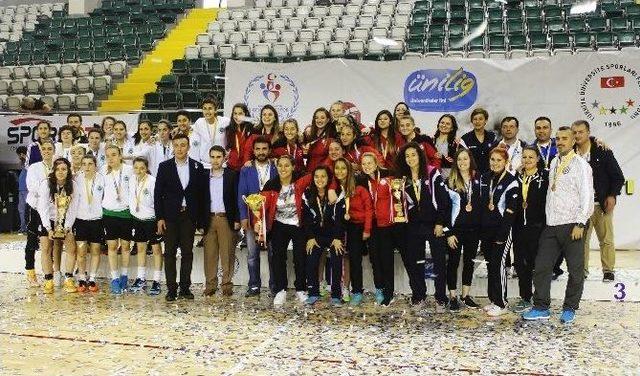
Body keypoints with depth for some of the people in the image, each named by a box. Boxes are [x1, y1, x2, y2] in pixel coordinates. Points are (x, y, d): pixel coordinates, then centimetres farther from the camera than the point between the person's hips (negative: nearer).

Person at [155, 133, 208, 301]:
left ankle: (185, 288, 13)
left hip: (189, 217, 1)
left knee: (187, 253, 5)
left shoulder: (198, 167, 5)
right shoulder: (165, 167, 3)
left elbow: (202, 195, 5)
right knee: (170, 253, 1)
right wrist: (159, 218, -5)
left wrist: (201, 219, 1)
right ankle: (171, 289, 7)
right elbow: (158, 194, 2)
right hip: (170, 217, -1)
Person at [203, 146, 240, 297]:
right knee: (209, 254, 2)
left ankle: (227, 285, 6)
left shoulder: (232, 175, 4)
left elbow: (236, 198, 2)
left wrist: (237, 220, -5)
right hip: (209, 219, 2)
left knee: (228, 254, 0)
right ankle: (210, 285, 8)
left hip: (226, 219, -2)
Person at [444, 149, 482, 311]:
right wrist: (448, 233, -10)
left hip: (474, 228, 3)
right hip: (456, 227, -3)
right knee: (453, 261, 3)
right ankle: (453, 297, 11)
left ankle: (465, 295, 21)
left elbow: (482, 202, 11)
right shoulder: (450, 182, -4)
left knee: (469, 261, 11)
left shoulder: (478, 179, 4)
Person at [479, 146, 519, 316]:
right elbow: (481, 203, 16)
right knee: (490, 264, 10)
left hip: (502, 229, -6)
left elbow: (510, 211, -13)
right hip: (486, 229, 6)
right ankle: (493, 299, 20)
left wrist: (501, 235, -15)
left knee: (498, 264, -6)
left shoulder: (511, 181, -10)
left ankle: (501, 304, 3)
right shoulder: (485, 178, 9)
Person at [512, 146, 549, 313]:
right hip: (519, 226, 5)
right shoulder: (517, 177, 11)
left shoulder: (545, 176, -3)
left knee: (537, 262, 1)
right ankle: (525, 298, 19)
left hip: (537, 226, -5)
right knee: (520, 262, 7)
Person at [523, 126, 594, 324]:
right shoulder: (554, 163, 14)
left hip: (571, 225, -6)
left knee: (576, 270, 4)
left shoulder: (580, 165, -5)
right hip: (551, 225, 6)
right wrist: (547, 217, 10)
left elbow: (587, 196, -10)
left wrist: (580, 224, -15)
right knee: (541, 267, 4)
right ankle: (541, 308, 13)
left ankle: (569, 309, 18)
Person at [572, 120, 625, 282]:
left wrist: (612, 196, -8)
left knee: (606, 239, 4)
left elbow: (618, 176, 1)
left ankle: (608, 270, 15)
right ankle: (582, 269, 13)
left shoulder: (602, 152, -3)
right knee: (581, 239, 2)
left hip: (602, 204, -2)